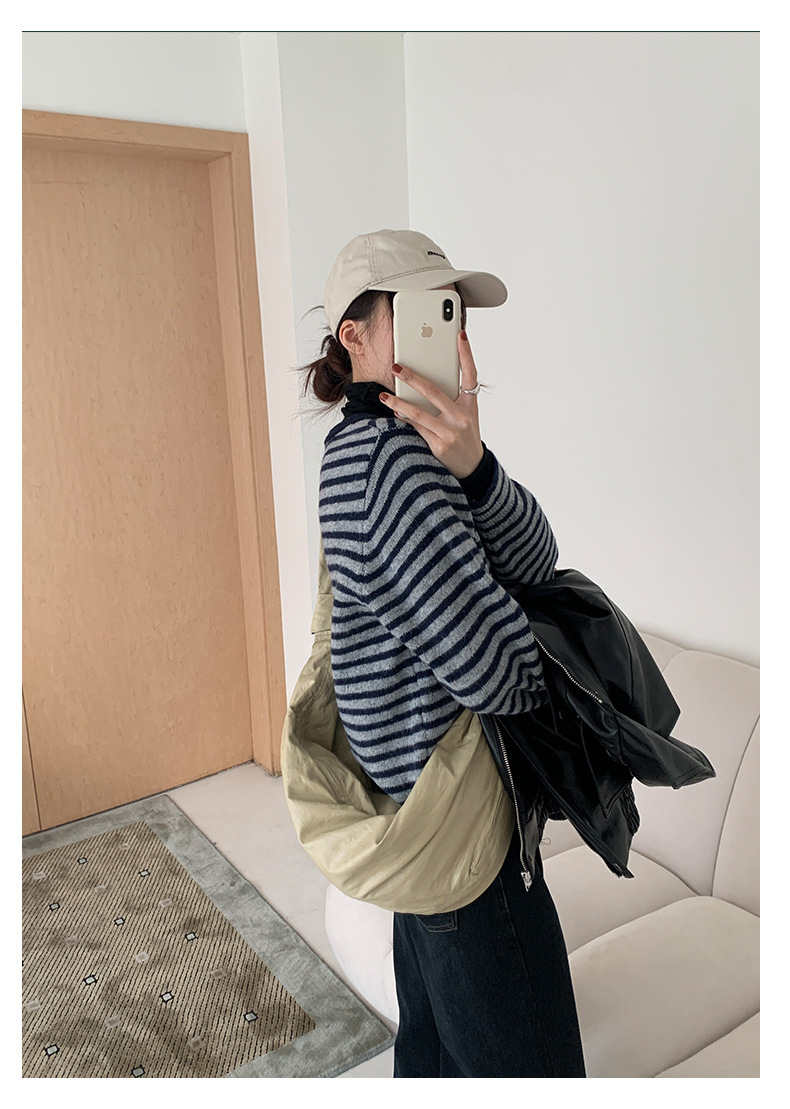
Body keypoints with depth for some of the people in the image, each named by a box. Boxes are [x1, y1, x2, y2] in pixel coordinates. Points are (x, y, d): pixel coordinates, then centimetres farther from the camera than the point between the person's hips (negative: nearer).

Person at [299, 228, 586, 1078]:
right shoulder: (389, 452, -26)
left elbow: (533, 561, -8)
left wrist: (471, 466, -28)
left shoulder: (372, 442, 5)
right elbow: (496, 671, -27)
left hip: (420, 794, 10)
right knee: (518, 1049, 12)